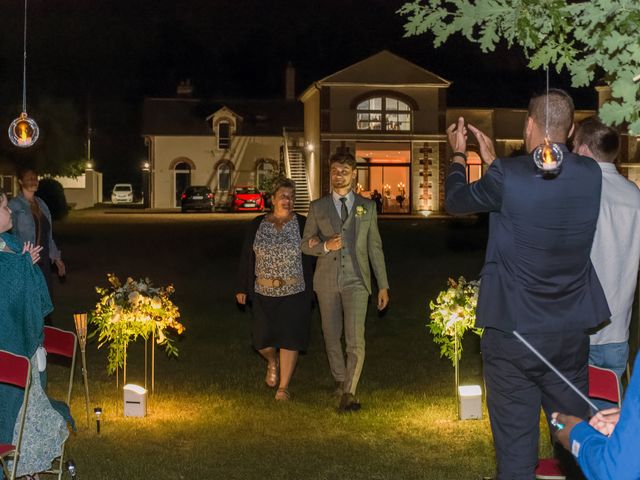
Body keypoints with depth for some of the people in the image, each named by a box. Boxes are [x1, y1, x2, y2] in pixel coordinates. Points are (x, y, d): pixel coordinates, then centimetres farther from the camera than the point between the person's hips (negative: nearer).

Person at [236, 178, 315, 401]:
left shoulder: (302, 225, 1)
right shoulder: (257, 225, 6)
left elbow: (312, 258, 3)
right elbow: (246, 259, 9)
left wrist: (312, 290, -2)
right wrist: (242, 289, 6)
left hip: (294, 292, -1)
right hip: (263, 292, 2)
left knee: (289, 338, -2)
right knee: (263, 339, 0)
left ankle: (283, 386, 10)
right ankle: (272, 362, 35)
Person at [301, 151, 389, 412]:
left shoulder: (367, 207, 8)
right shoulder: (317, 207, 8)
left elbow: (375, 247, 9)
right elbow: (306, 244, 9)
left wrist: (383, 285, 6)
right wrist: (326, 246, -14)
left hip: (356, 280, -2)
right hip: (327, 280, 2)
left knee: (355, 340, -14)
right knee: (332, 336, 11)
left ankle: (348, 393, -13)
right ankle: (340, 379, 31)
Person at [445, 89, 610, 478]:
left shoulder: (508, 176, -17)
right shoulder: (591, 175, -2)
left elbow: (456, 201, 2)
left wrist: (459, 155, 19)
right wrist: (493, 159, 25)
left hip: (512, 333, -4)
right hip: (572, 333, 4)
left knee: (516, 447, 5)